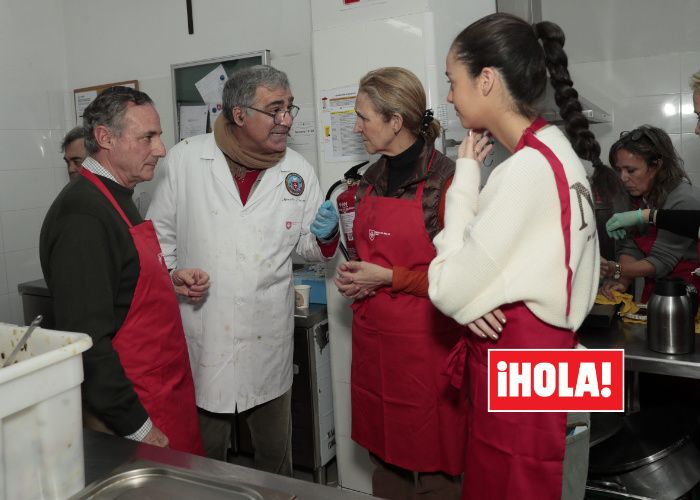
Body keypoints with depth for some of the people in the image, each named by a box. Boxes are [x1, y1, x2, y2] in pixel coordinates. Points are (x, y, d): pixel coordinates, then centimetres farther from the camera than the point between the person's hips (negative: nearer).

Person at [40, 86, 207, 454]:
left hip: (164, 391, 9)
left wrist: (170, 282, 4)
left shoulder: (117, 199, 10)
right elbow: (86, 338, -25)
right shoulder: (82, 215, -21)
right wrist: (136, 427, -21)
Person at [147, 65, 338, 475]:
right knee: (205, 457, 17)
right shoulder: (185, 158, -4)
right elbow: (161, 234, 6)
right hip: (203, 334, -1)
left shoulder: (299, 171, 0)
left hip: (269, 338, 2)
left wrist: (324, 235, -12)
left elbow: (306, 247, 8)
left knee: (276, 453, 18)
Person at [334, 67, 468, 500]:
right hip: (373, 338, 7)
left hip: (424, 344, -6)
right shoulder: (373, 179, 9)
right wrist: (354, 276, 3)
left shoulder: (445, 179, -13)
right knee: (385, 457, 18)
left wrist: (389, 278, -15)